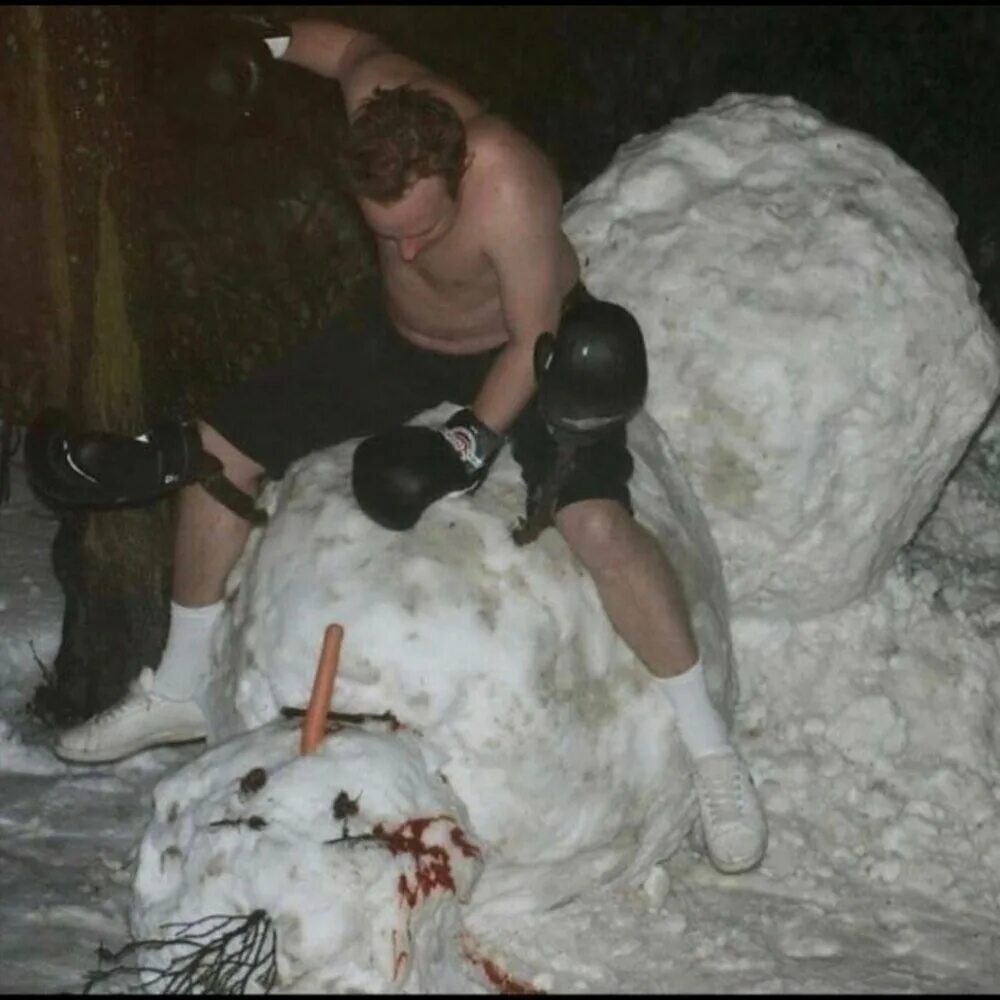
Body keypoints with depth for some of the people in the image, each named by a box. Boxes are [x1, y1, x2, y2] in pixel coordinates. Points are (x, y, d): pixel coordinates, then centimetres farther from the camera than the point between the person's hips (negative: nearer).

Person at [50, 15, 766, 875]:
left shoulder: (509, 189, -40)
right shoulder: (378, 94, -27)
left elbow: (535, 343, -27)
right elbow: (357, 44, -1)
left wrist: (477, 442, -30)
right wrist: (270, 41, 13)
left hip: (527, 346, -6)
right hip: (402, 335, 6)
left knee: (597, 522, -31)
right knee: (219, 446, 4)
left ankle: (709, 748, -13)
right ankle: (178, 692, 21)